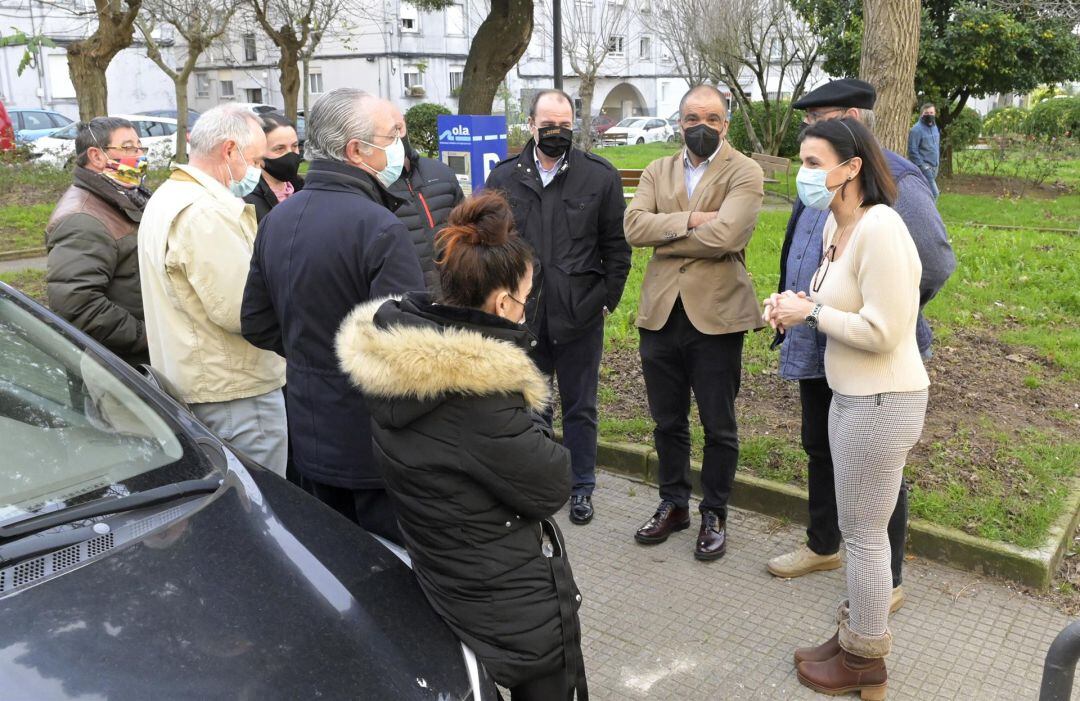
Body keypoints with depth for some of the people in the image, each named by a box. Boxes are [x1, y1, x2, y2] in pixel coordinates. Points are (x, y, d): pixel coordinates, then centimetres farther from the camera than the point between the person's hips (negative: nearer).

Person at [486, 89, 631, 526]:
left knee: (580, 407, 11)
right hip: (522, 316, 2)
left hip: (580, 315, -1)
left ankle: (581, 486, 27)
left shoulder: (601, 176, -1)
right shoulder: (504, 178, 3)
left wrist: (607, 301, -1)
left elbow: (616, 247, 2)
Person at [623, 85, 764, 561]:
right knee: (668, 423, 16)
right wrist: (690, 220, -17)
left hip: (715, 316, -4)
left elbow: (725, 235, -21)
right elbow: (634, 226, -7)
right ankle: (673, 505, 34)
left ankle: (714, 515, 27)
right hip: (660, 313, 4)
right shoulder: (657, 171, 10)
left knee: (718, 427, 8)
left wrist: (662, 236, -10)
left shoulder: (744, 173, -5)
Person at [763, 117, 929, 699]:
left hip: (881, 402, -9)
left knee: (863, 532, 6)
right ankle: (858, 634, 37)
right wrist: (795, 304, -1)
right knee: (860, 526, 20)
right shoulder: (835, 224, 7)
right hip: (853, 394, 9)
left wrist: (810, 312, -16)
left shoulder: (880, 230, -22)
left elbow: (882, 331, -25)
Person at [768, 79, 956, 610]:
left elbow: (936, 263, -20)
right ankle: (823, 546, 43)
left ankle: (886, 582, 23)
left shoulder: (894, 182, -18)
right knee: (820, 451, 22)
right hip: (815, 349, 9)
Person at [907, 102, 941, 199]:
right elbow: (912, 151, -16)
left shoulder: (935, 127, 13)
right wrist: (921, 166, -18)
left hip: (934, 166, 8)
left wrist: (938, 162, 18)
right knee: (934, 193, -15)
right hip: (924, 167, -8)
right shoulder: (916, 129, -13)